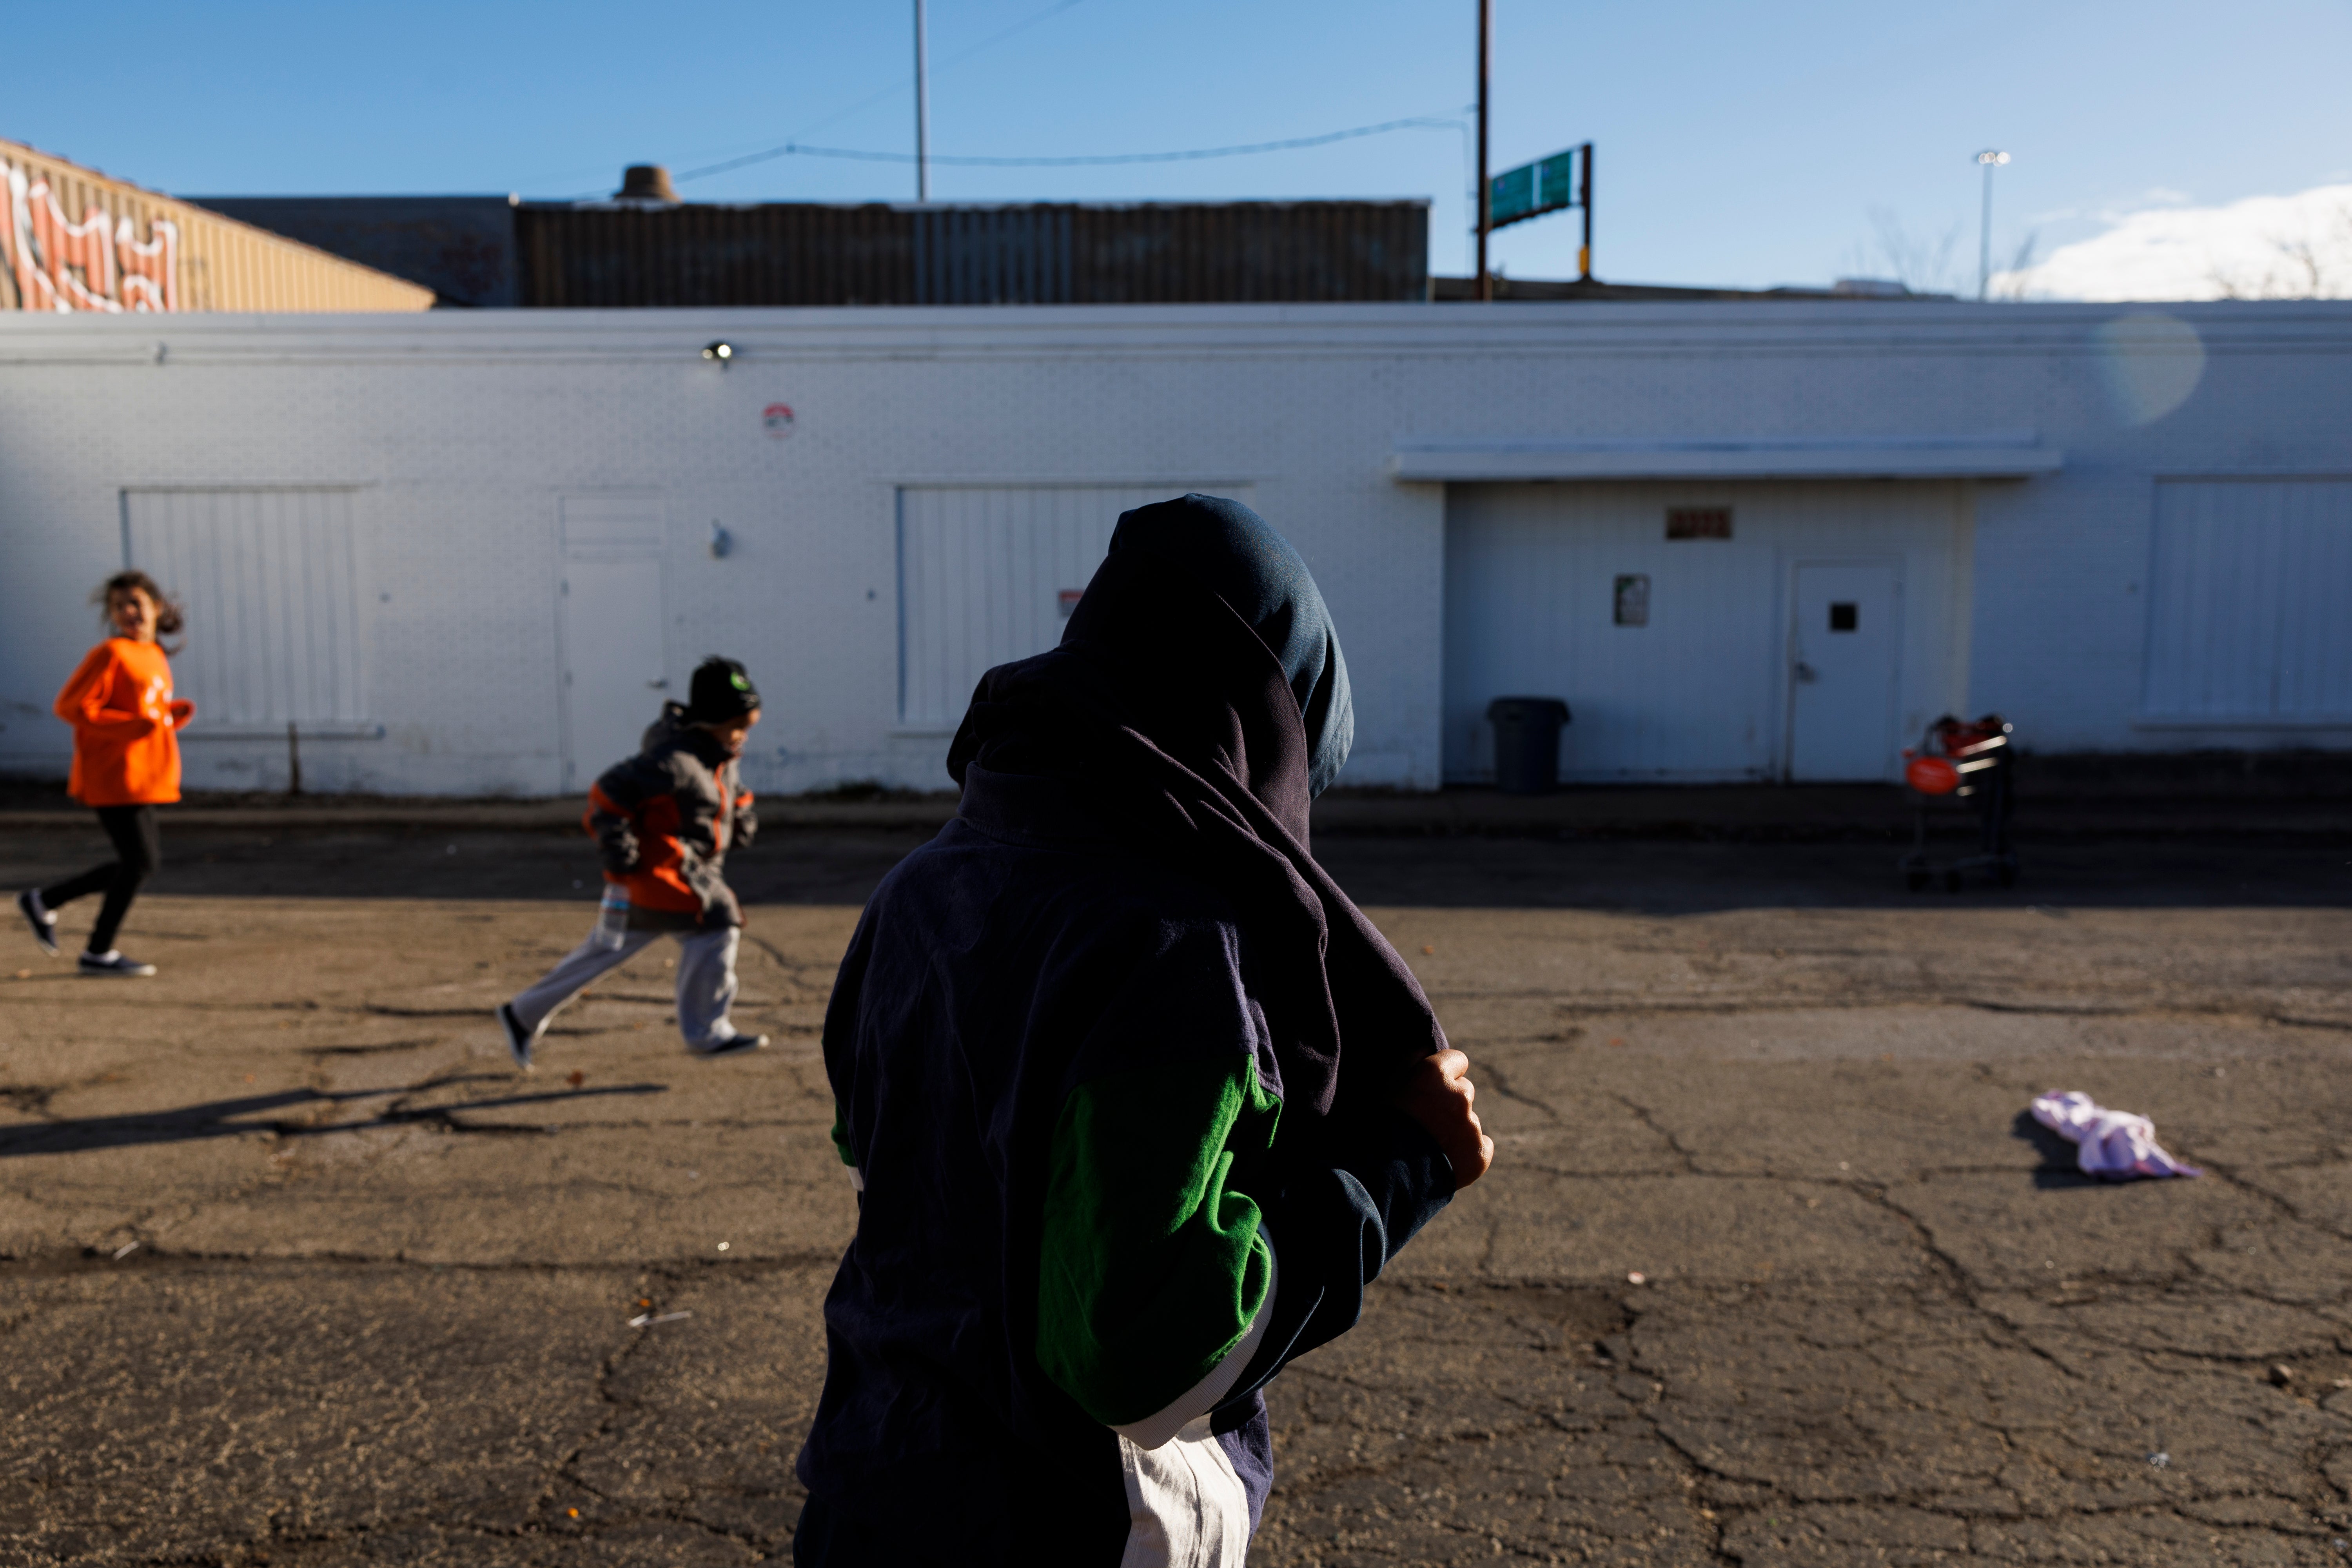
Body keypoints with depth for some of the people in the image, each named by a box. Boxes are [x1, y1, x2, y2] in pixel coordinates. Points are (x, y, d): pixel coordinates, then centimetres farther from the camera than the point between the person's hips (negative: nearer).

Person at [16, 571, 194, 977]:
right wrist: (133, 725, -23)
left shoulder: (155, 657, 13)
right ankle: (98, 953, 9)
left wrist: (175, 713, 2)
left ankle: (43, 901, 25)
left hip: (142, 777, 9)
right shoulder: (111, 654, -12)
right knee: (140, 861, -5)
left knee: (144, 861, 13)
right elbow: (70, 707, -16)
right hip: (114, 776, -9)